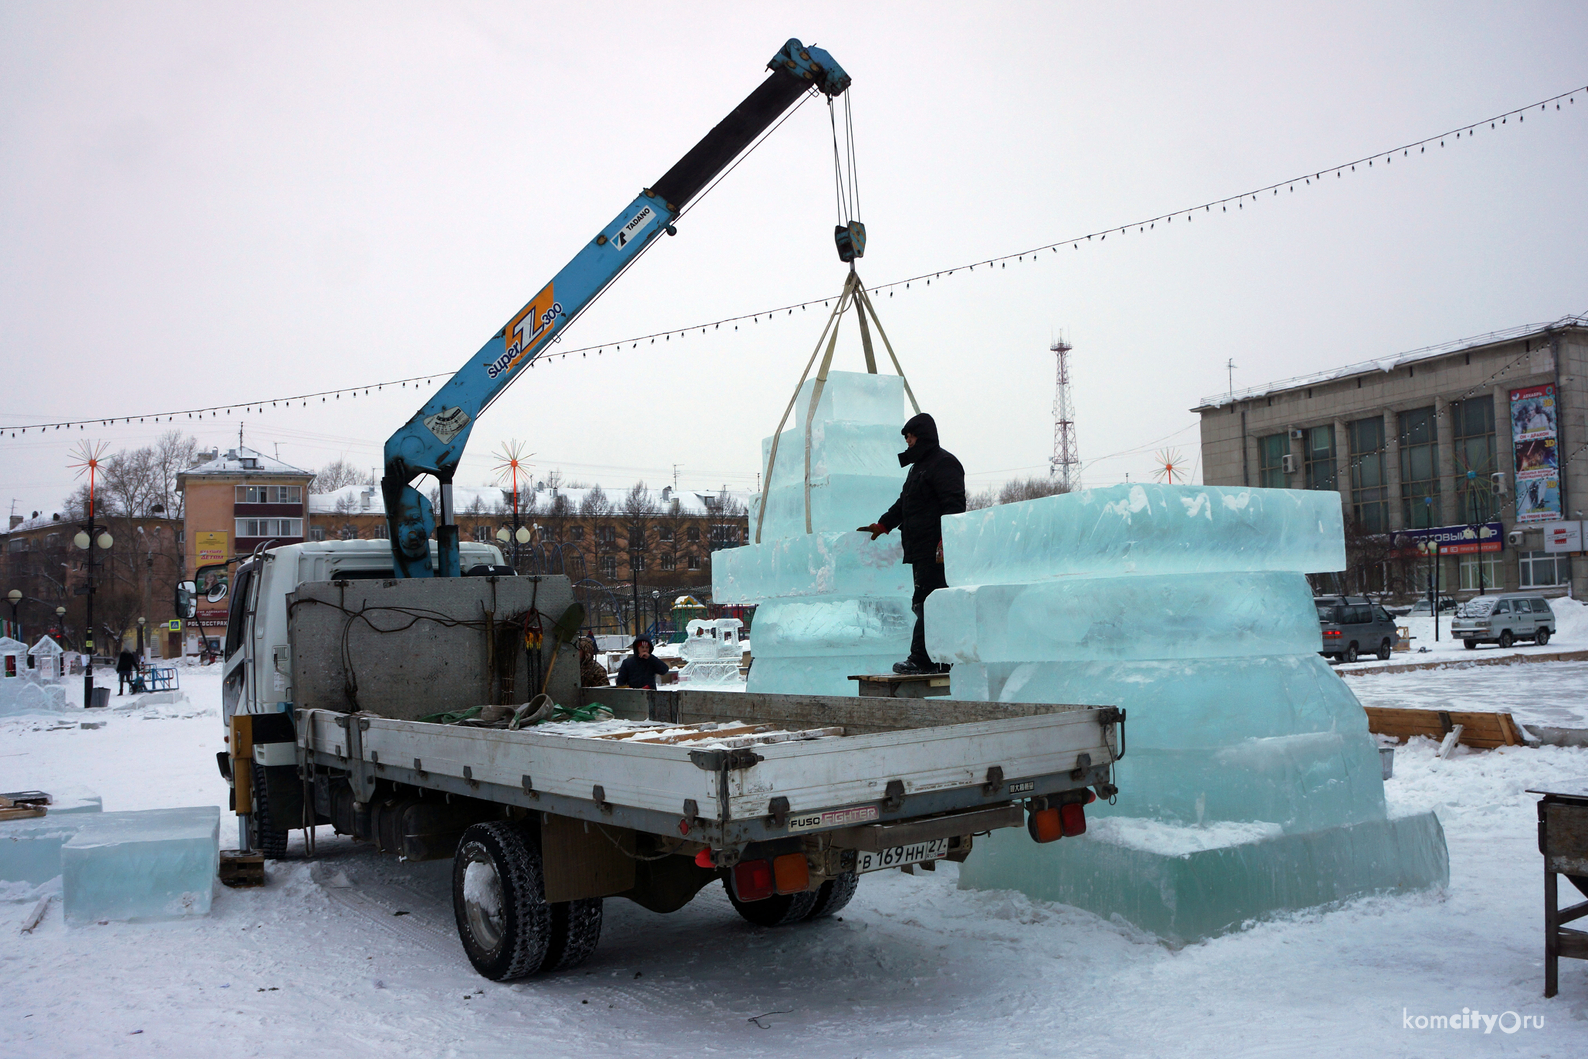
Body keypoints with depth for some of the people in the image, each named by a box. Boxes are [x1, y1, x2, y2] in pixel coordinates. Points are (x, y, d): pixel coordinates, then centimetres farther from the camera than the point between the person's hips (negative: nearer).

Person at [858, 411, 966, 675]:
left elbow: (953, 505, -17)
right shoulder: (919, 466, 26)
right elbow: (904, 504, 34)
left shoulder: (943, 463, -7)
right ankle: (940, 660, 10)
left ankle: (922, 659, -12)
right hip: (920, 550, 10)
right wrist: (883, 525, 28)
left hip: (934, 551, -10)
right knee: (925, 603, 8)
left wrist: (944, 540, -24)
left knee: (926, 603, -12)